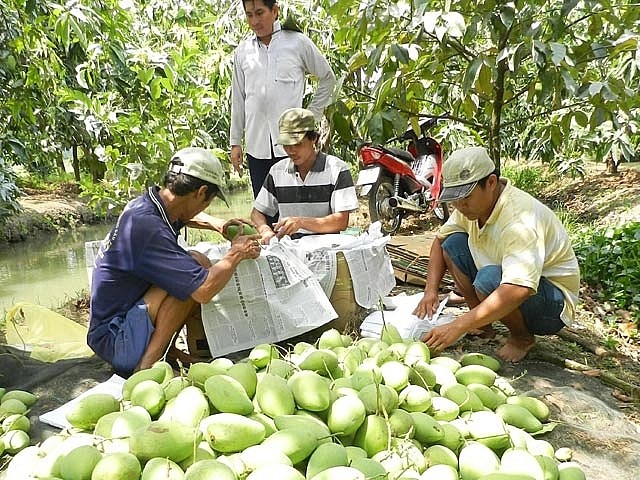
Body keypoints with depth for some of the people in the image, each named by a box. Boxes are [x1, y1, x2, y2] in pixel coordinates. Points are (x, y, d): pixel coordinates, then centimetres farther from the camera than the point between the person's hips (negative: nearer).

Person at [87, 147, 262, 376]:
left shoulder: (146, 203, 2)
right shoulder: (148, 228, -28)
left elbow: (183, 216, 28)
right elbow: (204, 290, -32)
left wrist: (216, 224, 9)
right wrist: (236, 254, -14)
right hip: (114, 340, -10)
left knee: (201, 270, 13)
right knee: (197, 263, -23)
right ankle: (148, 364, -18)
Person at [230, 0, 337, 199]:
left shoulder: (298, 43, 2)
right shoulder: (242, 51, 11)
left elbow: (328, 78, 14)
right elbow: (238, 100, 15)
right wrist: (235, 143, 14)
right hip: (257, 145, 3)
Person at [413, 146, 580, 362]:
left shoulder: (520, 219, -33)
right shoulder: (474, 203, -7)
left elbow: (518, 290, -44)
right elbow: (440, 240, 6)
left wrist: (457, 327, -46)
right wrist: (431, 290, -9)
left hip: (552, 303, -8)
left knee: (490, 278, -36)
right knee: (453, 243, -5)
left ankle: (523, 338, -5)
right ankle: (483, 325, 4)